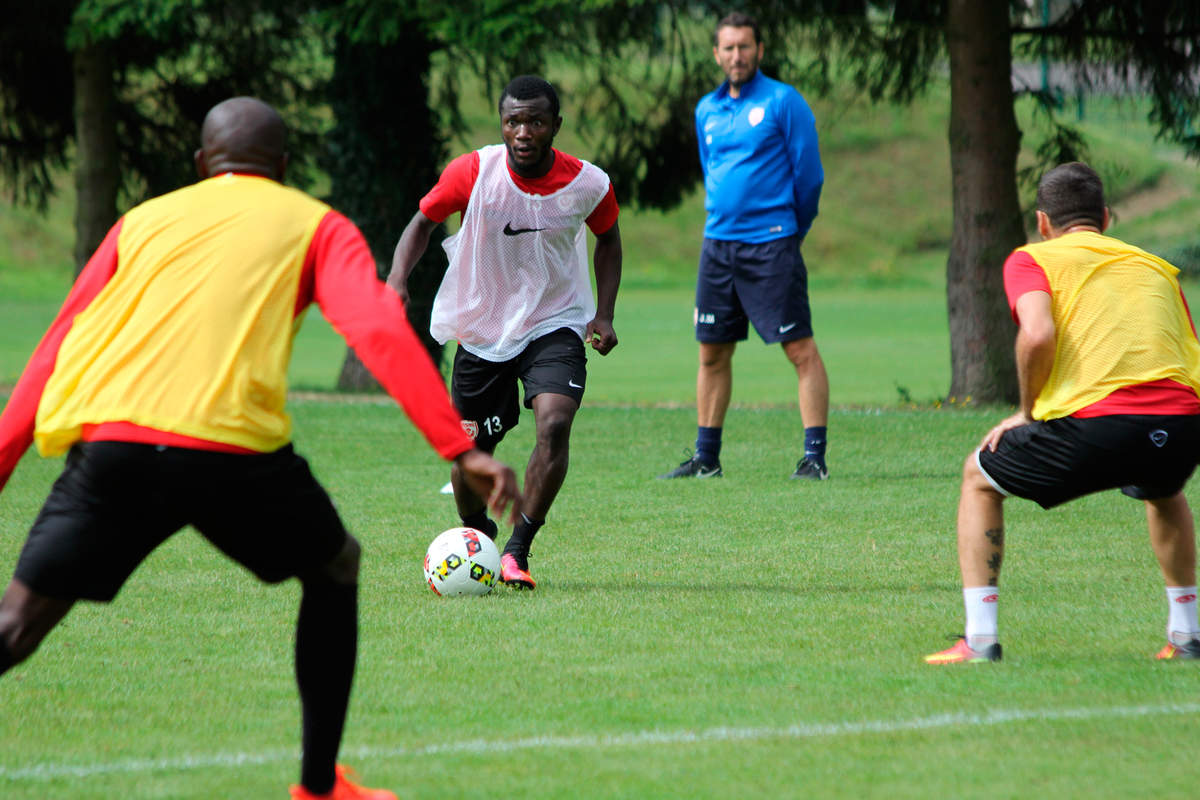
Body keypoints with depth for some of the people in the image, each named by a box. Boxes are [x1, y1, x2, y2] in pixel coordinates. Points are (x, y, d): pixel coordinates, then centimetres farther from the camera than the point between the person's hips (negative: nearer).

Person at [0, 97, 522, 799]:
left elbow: (57, 351, 23)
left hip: (108, 442, 2)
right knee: (336, 569, 25)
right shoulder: (317, 227, 19)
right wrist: (460, 449, -3)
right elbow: (382, 332, 2)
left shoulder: (143, 221, 27)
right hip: (231, 448, -2)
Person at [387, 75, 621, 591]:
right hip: (481, 330, 1)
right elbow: (423, 221, 0)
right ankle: (475, 540, 35)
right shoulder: (473, 172, -16)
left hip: (555, 324, -1)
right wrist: (396, 282, -17)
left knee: (554, 424, -25)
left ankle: (517, 550, -14)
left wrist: (603, 314, -3)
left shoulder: (589, 184, -13)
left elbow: (608, 239, 9)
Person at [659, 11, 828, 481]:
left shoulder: (783, 102, -5)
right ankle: (706, 458, 17)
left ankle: (815, 457, -9)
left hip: (770, 244, -6)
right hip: (717, 244, 6)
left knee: (801, 350, -9)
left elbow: (808, 174, -3)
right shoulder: (707, 111, 13)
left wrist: (791, 231, 5)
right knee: (712, 353, 9)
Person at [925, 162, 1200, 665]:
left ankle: (980, 639, 12)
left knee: (980, 479, 23)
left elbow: (1037, 334, -6)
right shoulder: (1157, 268, 28)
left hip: (1097, 422, -4)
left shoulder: (1032, 259, 14)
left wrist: (1028, 413, 7)